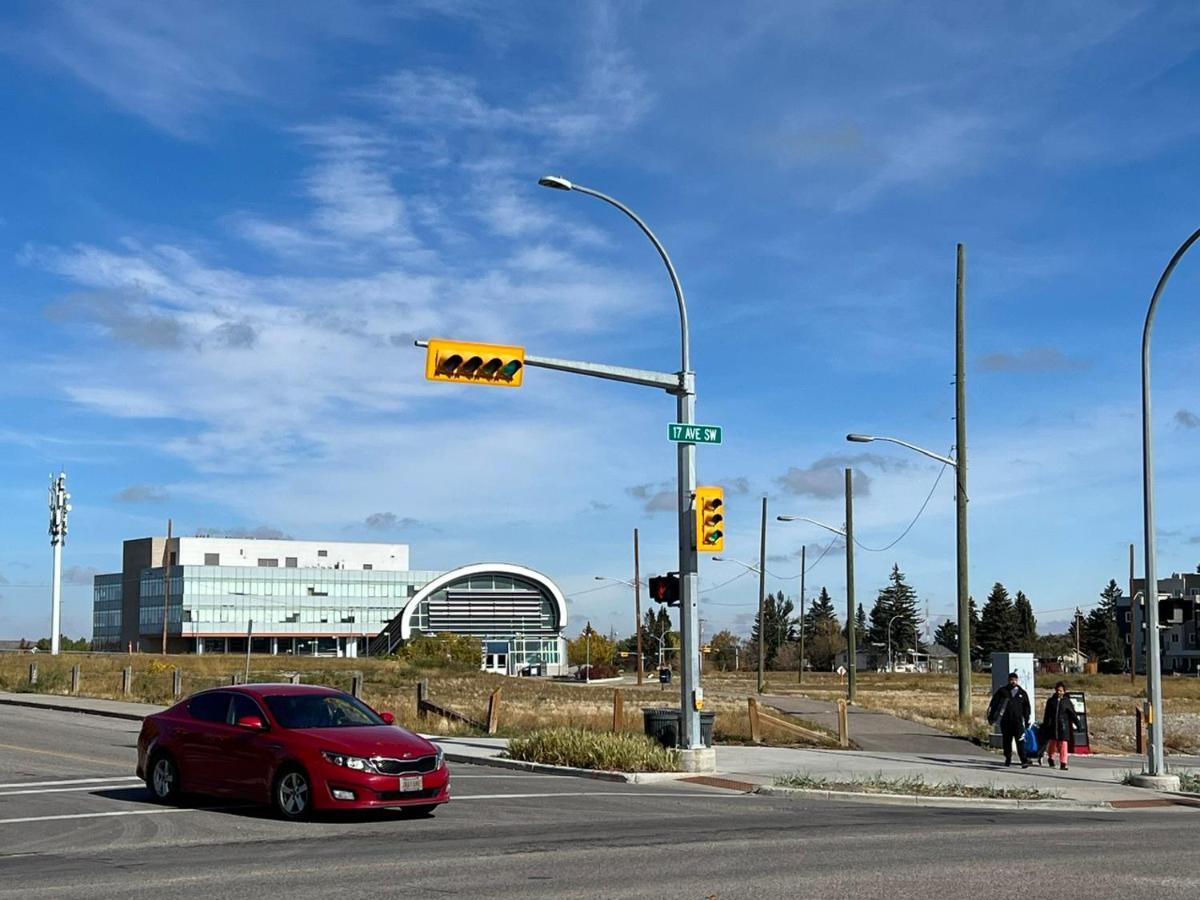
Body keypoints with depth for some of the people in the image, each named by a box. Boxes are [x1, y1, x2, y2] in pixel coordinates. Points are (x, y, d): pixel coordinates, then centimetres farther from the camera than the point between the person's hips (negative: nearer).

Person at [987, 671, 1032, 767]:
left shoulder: (1022, 693, 9)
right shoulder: (1002, 691, 5)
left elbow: (1027, 708, 15)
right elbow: (994, 703, 0)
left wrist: (1027, 721, 12)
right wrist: (991, 716, -9)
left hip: (1018, 721, -1)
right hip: (1005, 721, 1)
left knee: (1020, 741, -13)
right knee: (1007, 741, 10)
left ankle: (1024, 761, -17)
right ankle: (1008, 759, 25)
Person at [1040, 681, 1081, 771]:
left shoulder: (1067, 701, 2)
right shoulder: (1051, 701, 6)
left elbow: (1073, 714, 3)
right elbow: (1047, 715, 10)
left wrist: (1078, 724, -3)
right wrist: (1045, 726, 10)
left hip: (1063, 726, -2)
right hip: (1052, 726, 2)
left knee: (1063, 744, -7)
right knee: (1052, 743, 9)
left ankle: (1063, 763, -5)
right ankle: (1051, 759, 32)